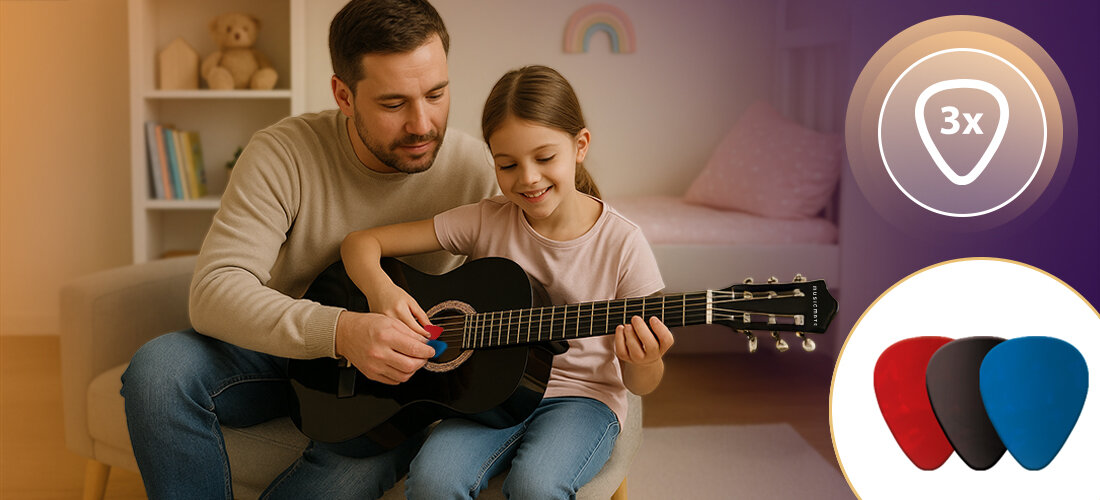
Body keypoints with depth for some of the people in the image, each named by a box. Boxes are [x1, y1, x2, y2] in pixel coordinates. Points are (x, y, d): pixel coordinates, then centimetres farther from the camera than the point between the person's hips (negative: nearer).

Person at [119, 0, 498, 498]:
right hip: (281, 350, 1)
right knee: (157, 368, -29)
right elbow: (213, 290, -26)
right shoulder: (283, 154, -17)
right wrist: (339, 331, -42)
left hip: (391, 381, 0)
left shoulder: (472, 166, -11)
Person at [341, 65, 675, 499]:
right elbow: (361, 242, -1)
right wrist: (380, 289, -22)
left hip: (582, 394, -2)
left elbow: (640, 385, -2)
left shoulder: (621, 243, -8)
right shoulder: (486, 222, -4)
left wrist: (644, 365, -27)